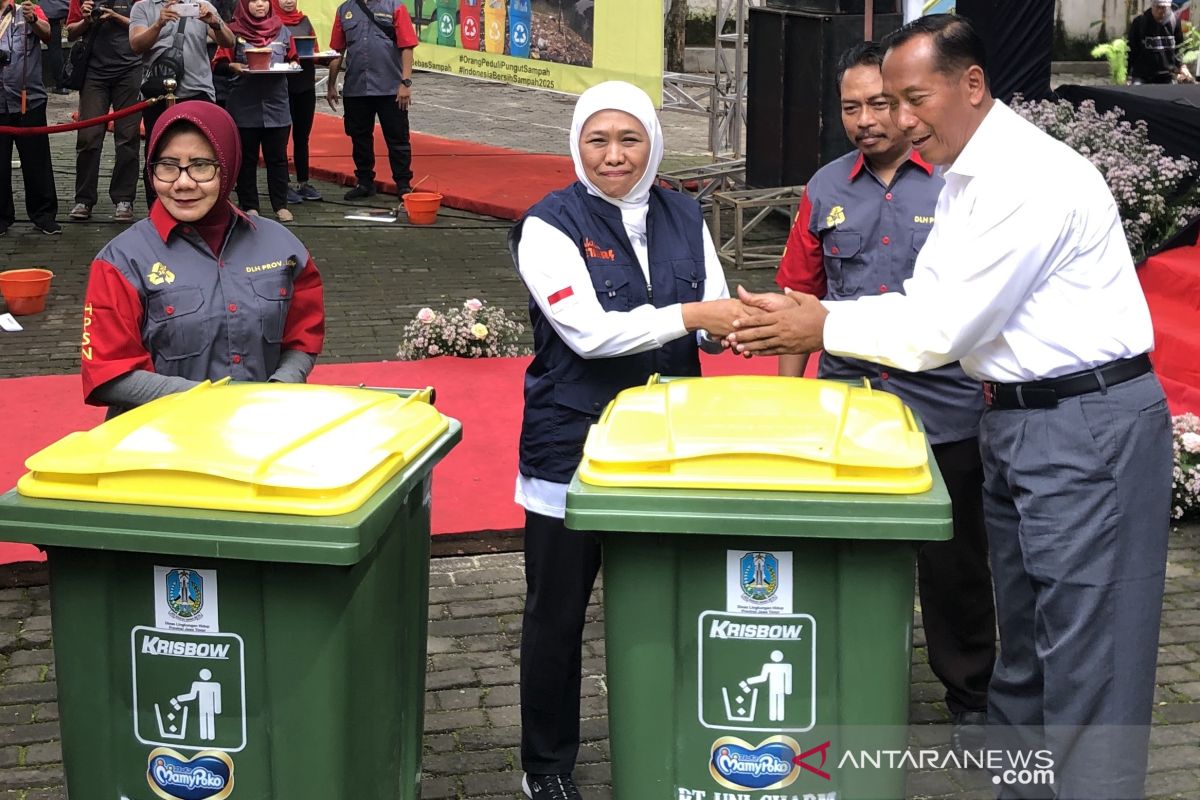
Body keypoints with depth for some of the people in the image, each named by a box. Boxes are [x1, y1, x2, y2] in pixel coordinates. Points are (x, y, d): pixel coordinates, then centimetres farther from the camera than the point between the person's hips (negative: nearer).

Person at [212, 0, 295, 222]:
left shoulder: (282, 31, 10)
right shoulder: (233, 31, 1)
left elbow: (293, 60, 18)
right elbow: (218, 64, 0)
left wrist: (291, 66, -4)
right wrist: (234, 67, -19)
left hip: (276, 106, 2)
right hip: (244, 107, -2)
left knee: (277, 158, 4)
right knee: (247, 158, 5)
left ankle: (280, 206, 9)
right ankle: (249, 206, 12)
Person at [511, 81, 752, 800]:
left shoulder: (684, 217, 6)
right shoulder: (551, 225, -9)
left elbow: (714, 318, 6)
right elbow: (589, 332, -19)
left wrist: (740, 321, -18)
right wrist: (689, 315, -25)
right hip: (573, 442, -3)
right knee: (557, 613, 7)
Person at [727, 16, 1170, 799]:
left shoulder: (1032, 178, -19)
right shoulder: (967, 181, 12)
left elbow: (945, 328, -20)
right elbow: (924, 300, 12)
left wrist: (821, 329, -11)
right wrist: (817, 316, -2)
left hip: (1090, 425, -10)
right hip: (1017, 423, 10)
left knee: (1085, 663, -4)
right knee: (1021, 646, 17)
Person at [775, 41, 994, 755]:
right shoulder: (827, 189, 7)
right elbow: (803, 299, 13)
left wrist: (997, 396, -8)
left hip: (947, 414, -3)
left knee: (954, 565, 10)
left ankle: (971, 698, 28)